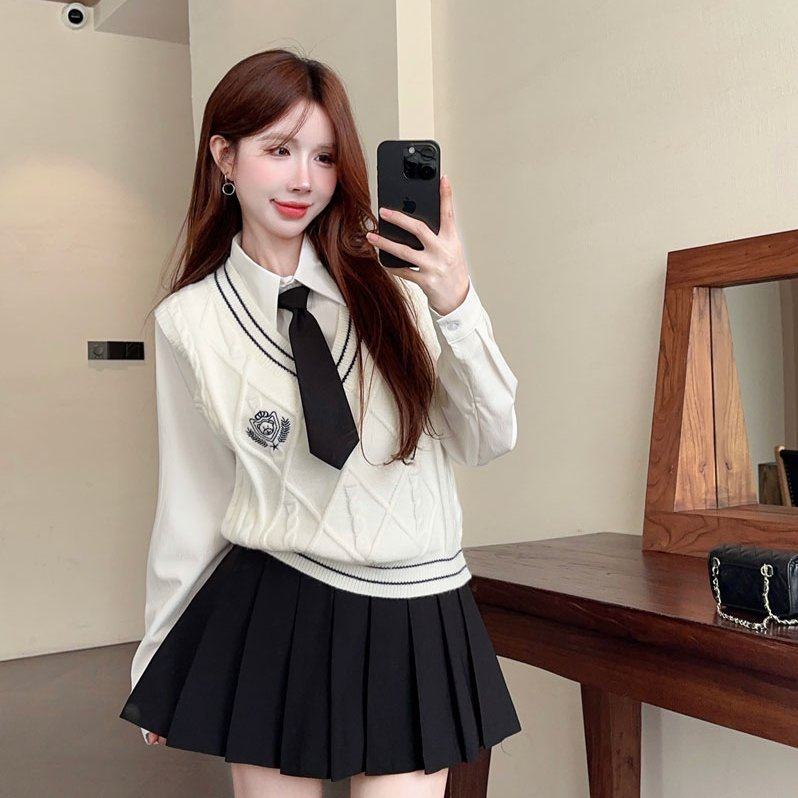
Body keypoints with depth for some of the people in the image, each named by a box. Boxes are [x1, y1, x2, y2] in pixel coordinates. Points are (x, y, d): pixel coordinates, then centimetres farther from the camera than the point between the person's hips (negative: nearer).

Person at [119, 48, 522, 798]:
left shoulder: (392, 287, -4)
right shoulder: (189, 321, -5)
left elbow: (487, 441, -3)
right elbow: (191, 498, 4)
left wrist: (456, 307, -18)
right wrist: (156, 654, 12)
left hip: (417, 618, 1)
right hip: (273, 619, 0)